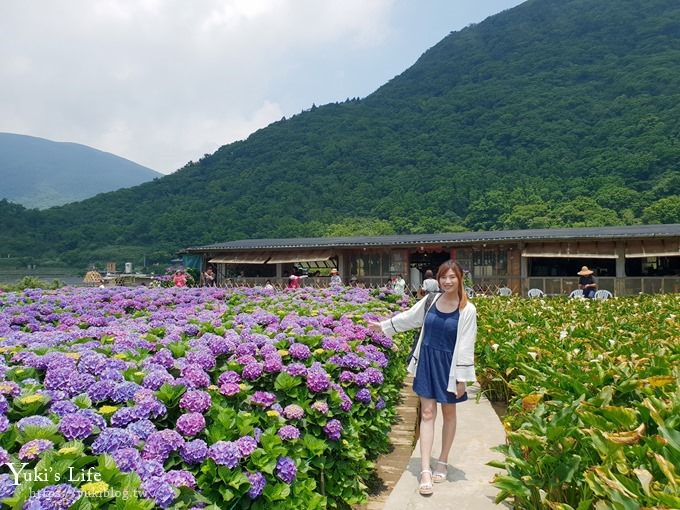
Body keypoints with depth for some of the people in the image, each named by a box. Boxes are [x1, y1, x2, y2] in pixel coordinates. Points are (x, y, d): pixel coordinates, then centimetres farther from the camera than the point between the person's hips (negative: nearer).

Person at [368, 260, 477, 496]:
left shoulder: (467, 310, -11)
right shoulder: (430, 301, -2)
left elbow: (466, 346, -11)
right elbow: (409, 318, 14)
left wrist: (462, 378, -11)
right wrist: (383, 326, 19)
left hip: (449, 365, -2)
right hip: (427, 362, 3)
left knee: (448, 414, 13)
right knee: (427, 413, 2)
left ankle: (443, 462, 32)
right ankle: (425, 470, 5)